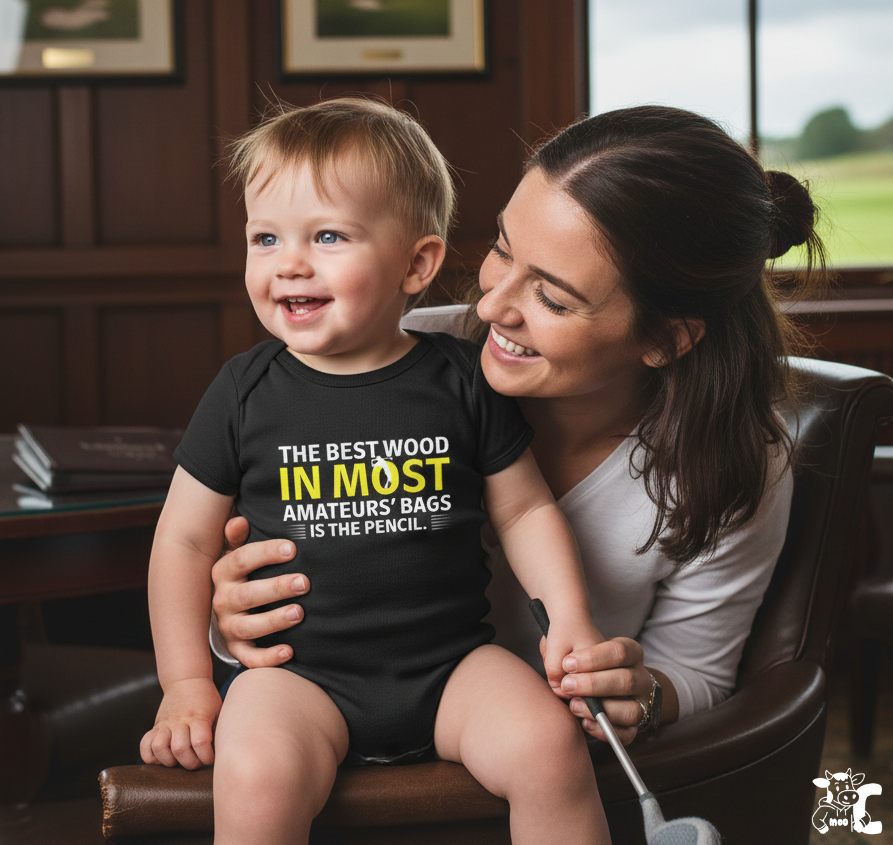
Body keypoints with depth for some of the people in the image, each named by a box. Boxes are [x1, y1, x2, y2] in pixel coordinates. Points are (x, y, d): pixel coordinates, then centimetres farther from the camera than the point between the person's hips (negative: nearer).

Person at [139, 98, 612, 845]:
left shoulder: (463, 381, 1)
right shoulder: (247, 391, 0)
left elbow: (524, 509, 10)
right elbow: (186, 537, 8)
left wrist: (570, 616, -3)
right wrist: (187, 686, 4)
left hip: (450, 663, 1)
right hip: (300, 670, -1)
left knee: (549, 744, -23)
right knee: (257, 779, -29)